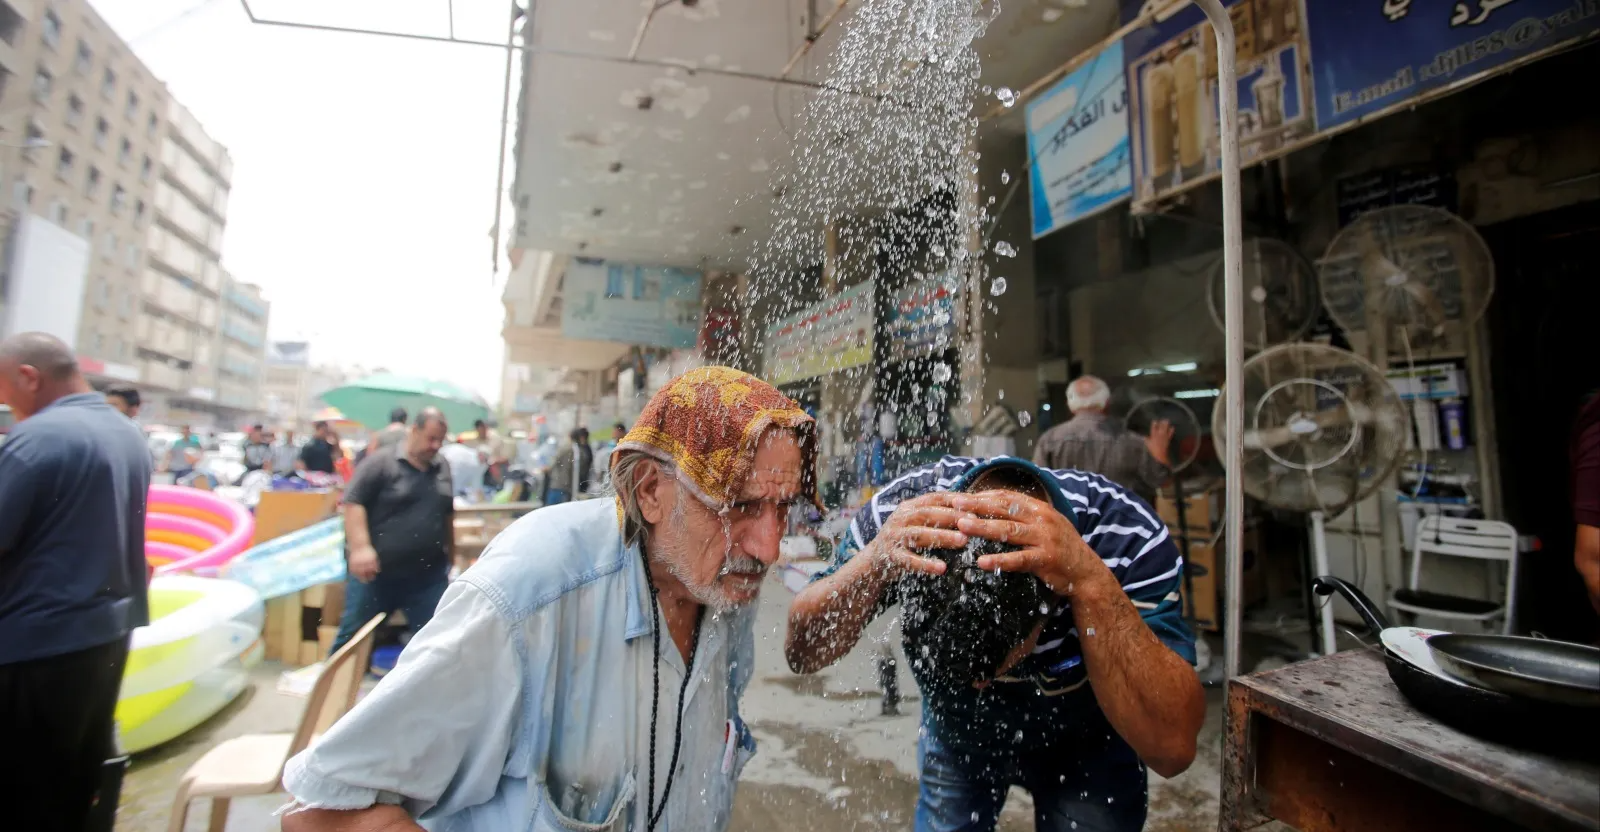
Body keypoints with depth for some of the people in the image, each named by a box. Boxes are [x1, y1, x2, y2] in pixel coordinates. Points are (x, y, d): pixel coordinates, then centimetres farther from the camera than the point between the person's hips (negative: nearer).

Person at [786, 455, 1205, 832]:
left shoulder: (1127, 537, -35)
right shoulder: (906, 510, -32)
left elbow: (1172, 747, -38)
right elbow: (802, 654, -29)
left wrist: (1091, 581, -51)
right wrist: (874, 561, -47)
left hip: (1081, 746, -1)